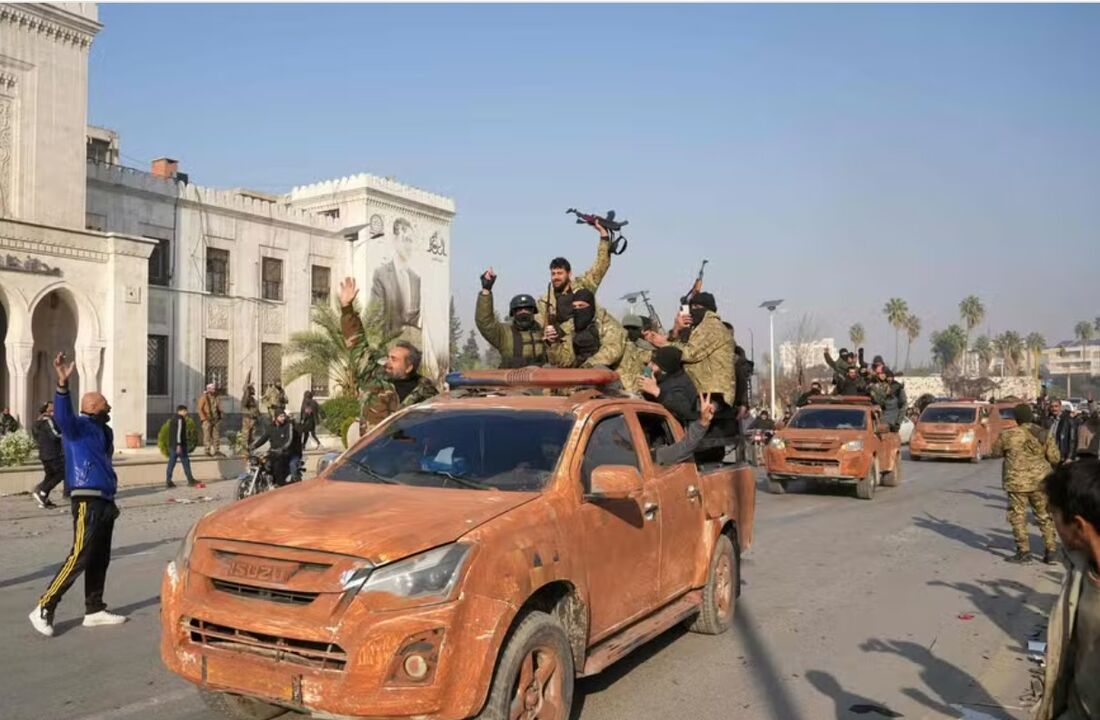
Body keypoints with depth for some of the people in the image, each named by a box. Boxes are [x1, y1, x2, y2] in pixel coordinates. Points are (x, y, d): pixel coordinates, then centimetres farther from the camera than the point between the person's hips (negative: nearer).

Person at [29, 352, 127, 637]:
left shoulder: (102, 431, 21)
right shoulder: (79, 426, -7)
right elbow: (62, 415, -30)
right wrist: (63, 384, -46)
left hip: (104, 501, 9)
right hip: (88, 501, -9)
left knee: (100, 559, 12)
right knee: (79, 557, -12)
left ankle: (94, 610, 19)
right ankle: (44, 608, -3)